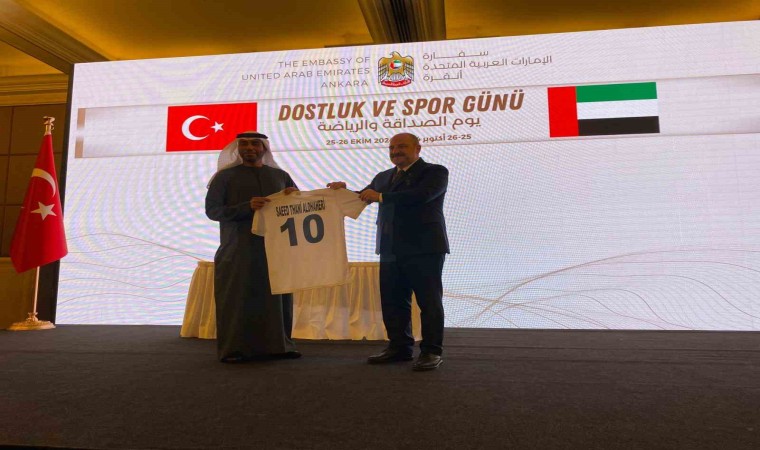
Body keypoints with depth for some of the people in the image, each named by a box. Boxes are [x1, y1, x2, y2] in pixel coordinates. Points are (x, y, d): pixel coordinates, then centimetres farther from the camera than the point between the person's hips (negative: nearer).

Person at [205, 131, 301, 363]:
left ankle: (278, 345, 14)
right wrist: (246, 207, -20)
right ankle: (234, 349, 8)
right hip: (238, 251, -3)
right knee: (237, 300, -1)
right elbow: (212, 210, -6)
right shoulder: (225, 176, 4)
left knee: (277, 298, 4)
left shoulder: (280, 175, 13)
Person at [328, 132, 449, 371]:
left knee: (429, 301, 0)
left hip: (424, 247, -6)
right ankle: (399, 347, 22)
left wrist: (381, 197, -19)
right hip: (391, 250, 6)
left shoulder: (435, 171, -1)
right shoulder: (383, 177, 19)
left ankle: (431, 351, 9)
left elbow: (422, 195, -19)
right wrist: (344, 191, -4)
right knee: (392, 302, 10)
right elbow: (362, 198, 18)